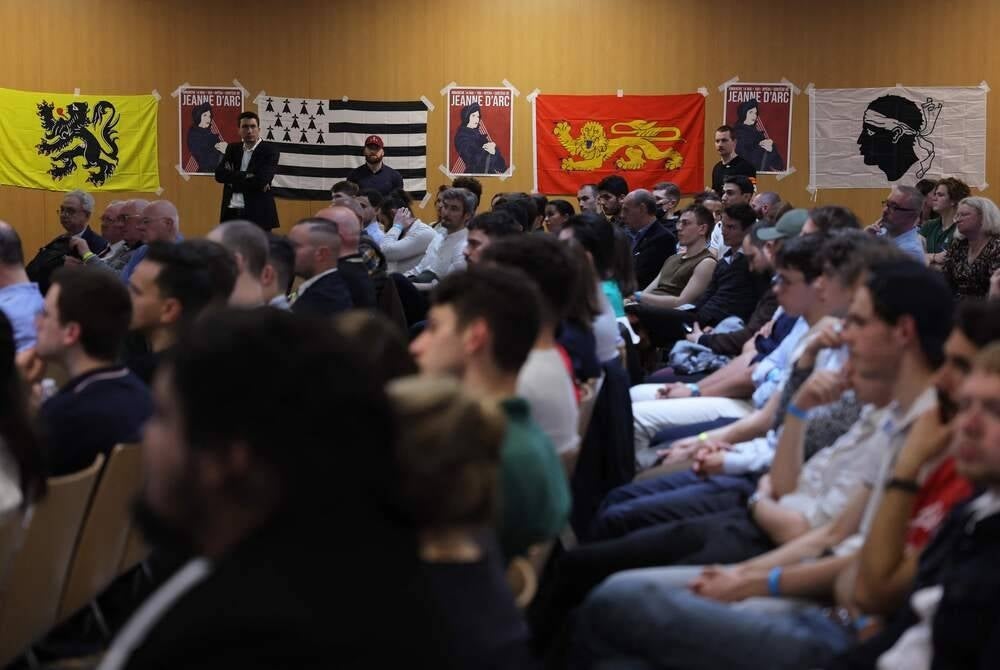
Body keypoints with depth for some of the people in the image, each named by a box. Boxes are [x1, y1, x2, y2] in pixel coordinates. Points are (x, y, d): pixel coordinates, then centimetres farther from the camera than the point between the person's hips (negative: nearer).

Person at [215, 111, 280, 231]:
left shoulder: (270, 150, -3)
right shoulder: (233, 148, 12)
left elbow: (261, 180, -17)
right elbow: (219, 174, -2)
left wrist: (233, 179, -6)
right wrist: (246, 176, -13)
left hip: (257, 214, -4)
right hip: (231, 212, 4)